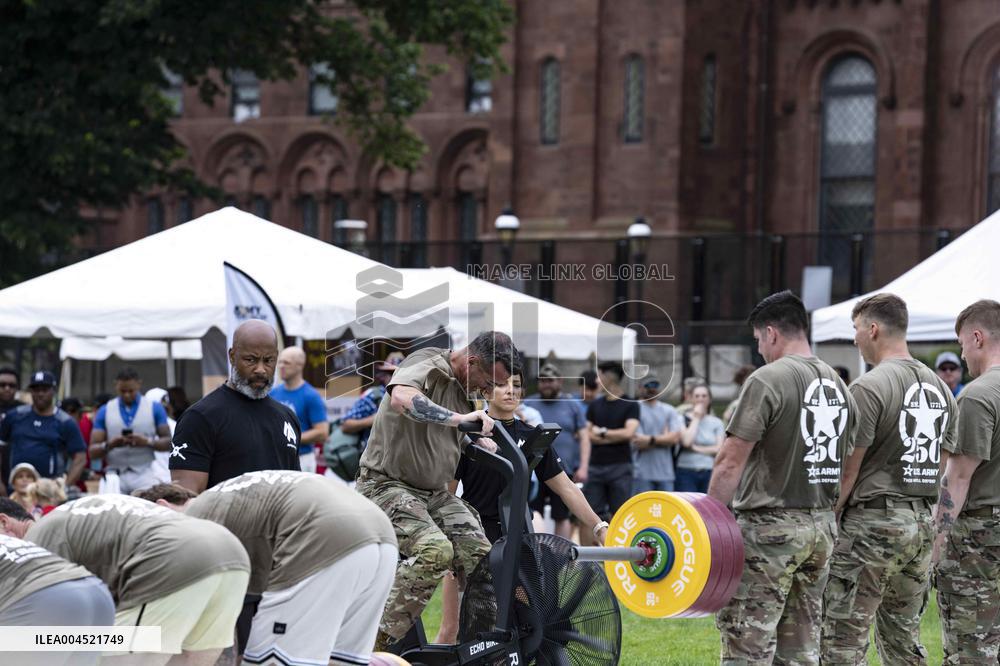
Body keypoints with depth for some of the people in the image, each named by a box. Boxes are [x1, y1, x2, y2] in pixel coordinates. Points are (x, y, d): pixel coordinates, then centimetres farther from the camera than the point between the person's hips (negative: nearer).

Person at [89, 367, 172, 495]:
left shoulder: (155, 408, 7)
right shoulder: (105, 411, 9)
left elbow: (168, 442, 4)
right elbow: (93, 452, 6)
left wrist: (147, 442, -15)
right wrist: (109, 445, -16)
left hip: (144, 474, -1)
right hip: (115, 475, 1)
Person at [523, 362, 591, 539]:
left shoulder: (573, 405, 8)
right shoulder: (528, 404, 9)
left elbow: (584, 438, 5)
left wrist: (583, 467, -5)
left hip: (564, 471, 0)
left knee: (562, 517, 5)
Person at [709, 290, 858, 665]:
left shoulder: (767, 380, -11)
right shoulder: (838, 385, 13)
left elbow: (731, 461, -15)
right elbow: (845, 463, 16)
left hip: (769, 527, -8)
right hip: (823, 528, 8)